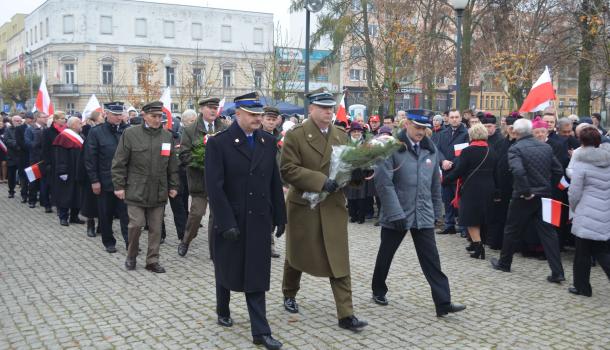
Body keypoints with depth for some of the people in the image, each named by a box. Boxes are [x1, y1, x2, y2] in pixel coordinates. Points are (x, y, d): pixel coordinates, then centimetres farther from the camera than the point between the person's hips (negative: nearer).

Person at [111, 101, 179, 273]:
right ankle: (131, 256, 20)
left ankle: (152, 261, 18)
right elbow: (119, 162, -2)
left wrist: (173, 186, 10)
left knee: (155, 228, 6)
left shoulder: (167, 136, 7)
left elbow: (172, 165, 13)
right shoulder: (130, 134, -3)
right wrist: (119, 186, -5)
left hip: (159, 192, 3)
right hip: (136, 191, -3)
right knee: (136, 224, -4)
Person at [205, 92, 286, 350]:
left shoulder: (268, 142, 4)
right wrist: (226, 222, -19)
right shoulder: (218, 143, -10)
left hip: (259, 221, 3)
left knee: (257, 276, 3)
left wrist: (279, 216, 7)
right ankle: (223, 311, 42)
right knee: (227, 270, 17)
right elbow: (214, 187, -15)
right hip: (230, 221, -2)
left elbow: (275, 183, 8)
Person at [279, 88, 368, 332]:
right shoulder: (295, 135, -8)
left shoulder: (341, 134, 7)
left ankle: (346, 314, 3)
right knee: (296, 256, 15)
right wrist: (321, 181, -23)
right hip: (303, 205, -3)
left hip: (333, 207, 3)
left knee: (339, 261, -1)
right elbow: (288, 170, -16)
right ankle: (289, 295, 40)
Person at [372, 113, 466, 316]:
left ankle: (443, 303, 2)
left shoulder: (431, 149, 6)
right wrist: (396, 213, -20)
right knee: (385, 255, 14)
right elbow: (384, 182, -16)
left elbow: (435, 184, 14)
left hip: (423, 214, 4)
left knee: (431, 259, 0)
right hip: (396, 213, -3)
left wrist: (436, 212, 13)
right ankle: (378, 291, 34)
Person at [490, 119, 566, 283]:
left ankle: (504, 263, 28)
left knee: (512, 231, 13)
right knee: (548, 232, 7)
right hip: (544, 196, 5)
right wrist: (548, 187, 13)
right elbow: (558, 170, 7)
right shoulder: (546, 147, 5)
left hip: (524, 198, -4)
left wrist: (525, 191, -18)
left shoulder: (515, 149, -13)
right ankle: (557, 272, 4)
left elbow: (518, 171, -28)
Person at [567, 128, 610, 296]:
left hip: (587, 215, -5)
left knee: (583, 252, 8)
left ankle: (582, 286, 18)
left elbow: (574, 192, -8)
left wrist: (574, 208, 10)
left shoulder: (581, 162, -10)